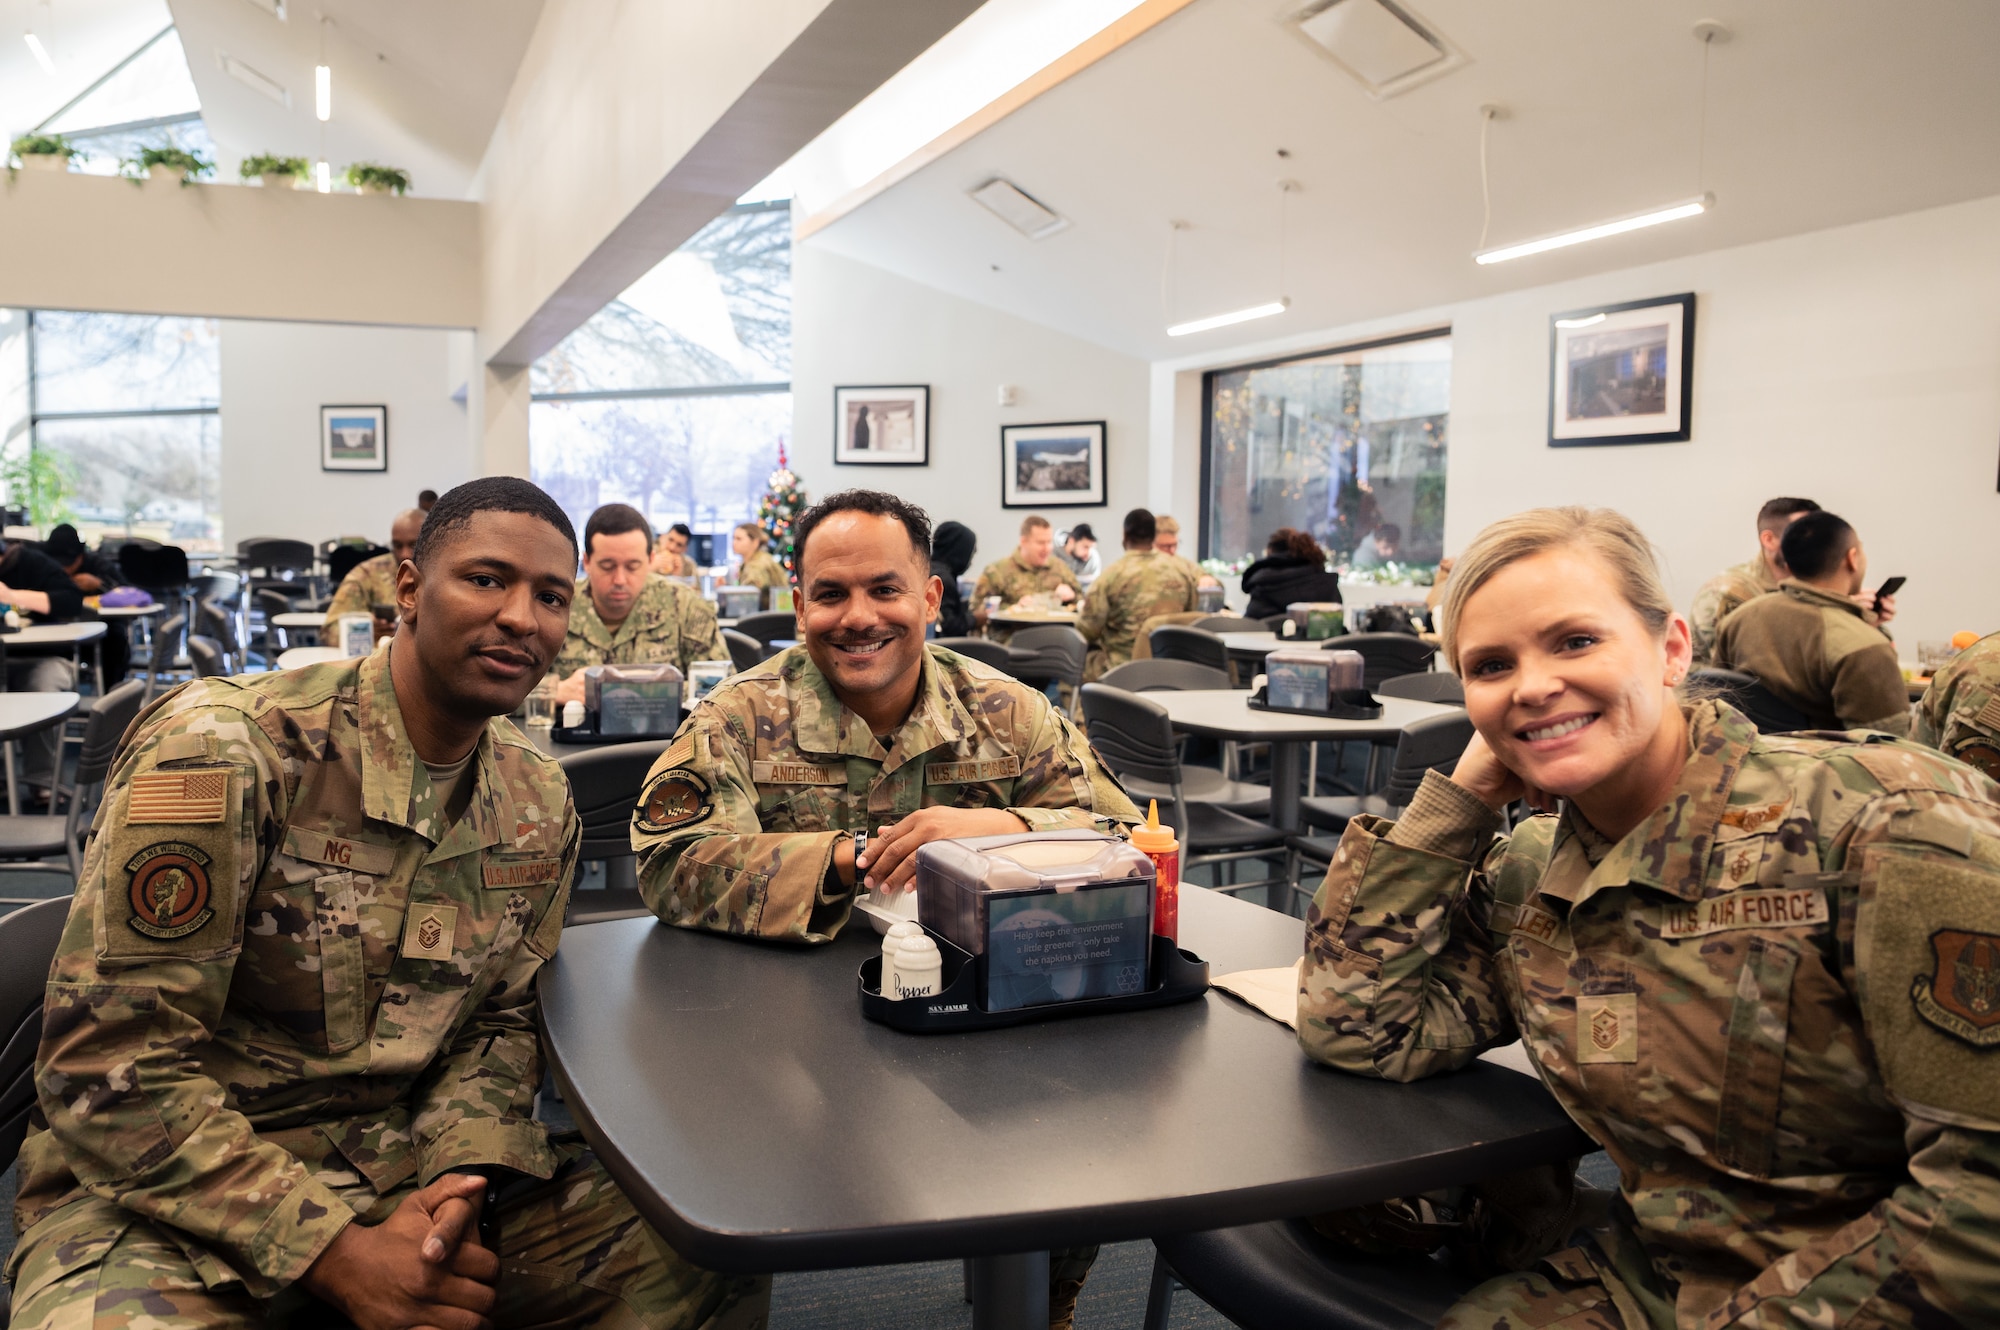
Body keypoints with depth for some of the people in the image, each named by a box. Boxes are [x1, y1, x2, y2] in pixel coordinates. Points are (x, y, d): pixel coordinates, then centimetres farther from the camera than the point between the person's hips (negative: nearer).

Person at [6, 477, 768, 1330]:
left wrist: (460, 1180, -13)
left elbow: (499, 1020, 8)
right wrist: (337, 1253, -21)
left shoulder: (540, 803, 1)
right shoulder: (222, 747, -18)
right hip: (164, 1192, -4)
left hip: (406, 1159, 5)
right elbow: (110, 1065, -18)